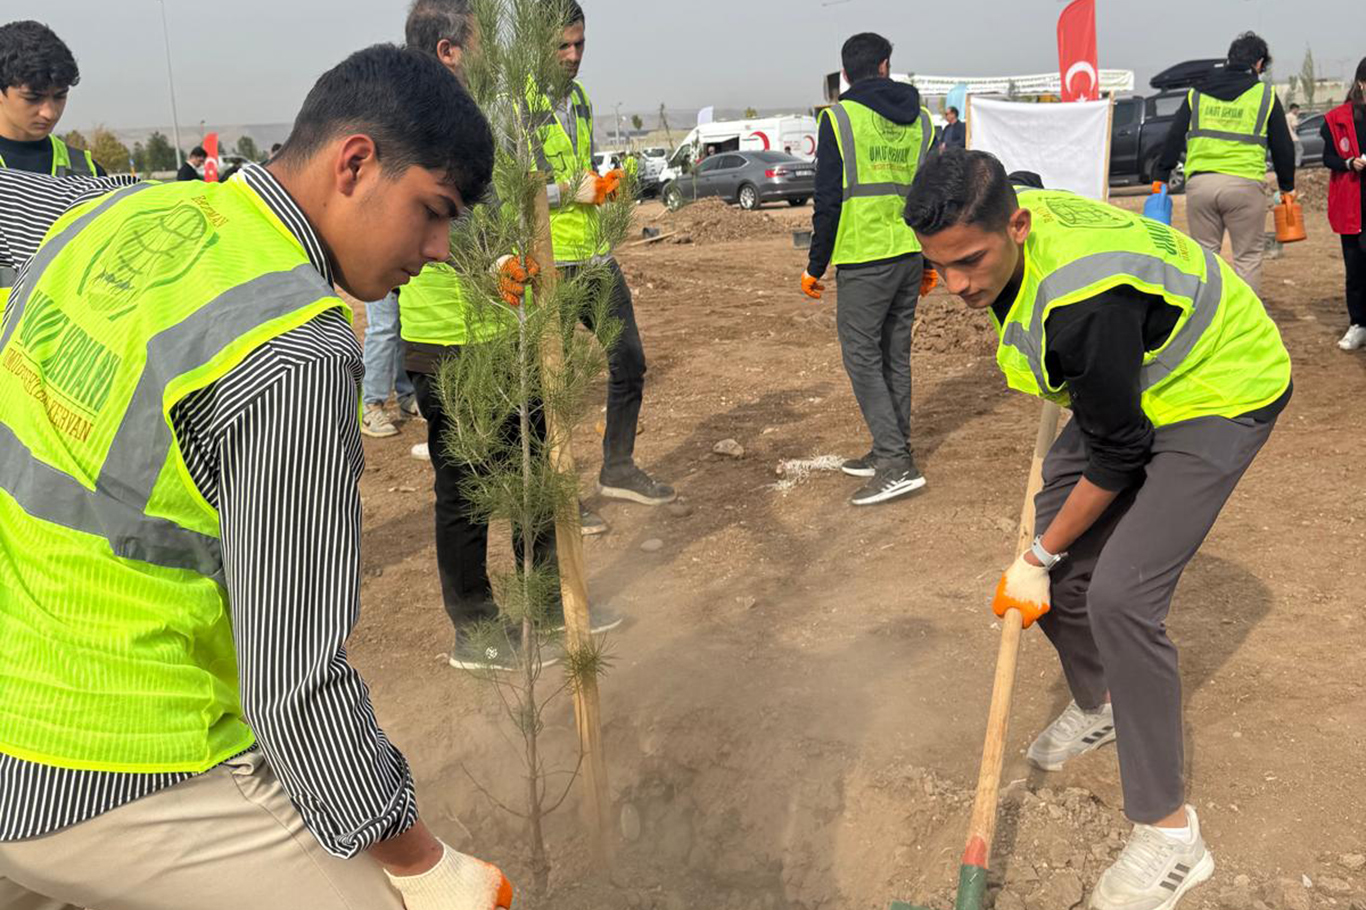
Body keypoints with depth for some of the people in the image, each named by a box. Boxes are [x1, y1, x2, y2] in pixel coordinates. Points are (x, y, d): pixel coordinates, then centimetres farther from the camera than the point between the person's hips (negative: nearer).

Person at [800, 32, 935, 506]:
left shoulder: (840, 118, -6)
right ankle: (891, 453, 23)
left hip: (865, 259, -6)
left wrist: (816, 267, -1)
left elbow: (829, 200, -9)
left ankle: (896, 464, -8)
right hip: (910, 255, 6)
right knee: (895, 355, 14)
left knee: (861, 355, -2)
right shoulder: (920, 120, 11)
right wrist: (929, 262, 23)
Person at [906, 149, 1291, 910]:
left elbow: (1116, 459, -26)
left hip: (1220, 395, -9)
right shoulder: (1012, 215, -13)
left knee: (1120, 595, -19)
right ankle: (1096, 705, 36)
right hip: (1133, 383, 9)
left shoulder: (1085, 303, -39)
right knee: (1061, 563, 8)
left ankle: (1170, 836, -6)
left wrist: (1040, 558, -14)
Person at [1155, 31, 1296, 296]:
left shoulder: (1197, 92, 13)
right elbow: (1282, 146, 11)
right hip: (1244, 184, -2)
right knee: (1248, 257, 5)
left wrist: (1161, 176, 16)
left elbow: (1174, 138, 10)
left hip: (1199, 183, 2)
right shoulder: (1265, 95, 7)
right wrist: (1287, 185, 22)